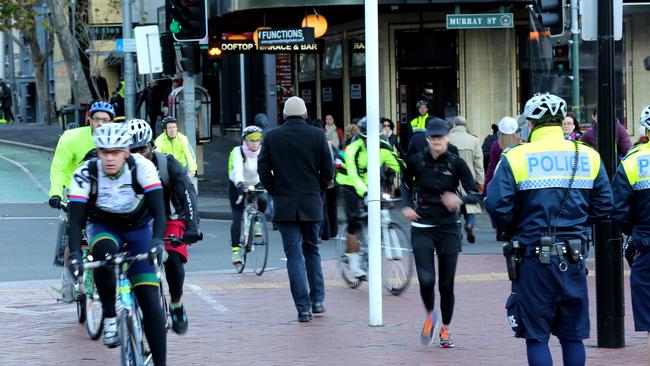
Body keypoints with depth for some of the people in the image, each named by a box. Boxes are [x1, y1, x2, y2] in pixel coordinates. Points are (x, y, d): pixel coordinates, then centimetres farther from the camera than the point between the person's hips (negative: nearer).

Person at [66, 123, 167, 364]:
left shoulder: (141, 167, -26)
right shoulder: (85, 174, -25)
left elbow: (158, 208, -32)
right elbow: (76, 219, -28)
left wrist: (157, 240, -50)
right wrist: (74, 254, -44)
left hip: (138, 229, 0)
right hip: (103, 229, 0)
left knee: (149, 297, -16)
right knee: (104, 251, -39)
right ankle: (109, 317, -20)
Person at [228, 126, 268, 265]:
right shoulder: (238, 152, -23)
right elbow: (237, 169, -39)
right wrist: (240, 184, -57)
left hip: (256, 184, 2)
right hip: (238, 186, -2)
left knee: (263, 200, -28)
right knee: (237, 218, -9)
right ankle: (235, 250, -4)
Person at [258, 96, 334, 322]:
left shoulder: (271, 137, -1)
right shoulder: (317, 135, -1)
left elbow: (263, 170, -1)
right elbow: (328, 171, -1)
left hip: (284, 204, -1)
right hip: (311, 203, 1)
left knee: (294, 255, 0)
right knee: (312, 251, 17)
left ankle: (303, 308, -4)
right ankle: (317, 301, 17)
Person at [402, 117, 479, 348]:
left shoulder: (456, 163, -5)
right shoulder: (417, 161, -1)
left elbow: (474, 195, -5)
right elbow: (406, 184, 19)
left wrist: (459, 200, -26)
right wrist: (407, 206, 2)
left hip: (448, 228, 0)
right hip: (422, 228, 0)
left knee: (446, 283, 3)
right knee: (426, 280, -14)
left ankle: (445, 330, 23)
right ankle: (429, 316, 18)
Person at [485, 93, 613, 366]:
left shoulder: (515, 158, -7)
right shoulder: (588, 156, 3)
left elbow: (497, 205, -13)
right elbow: (604, 205, 4)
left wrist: (512, 231, 5)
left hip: (533, 258, -3)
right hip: (573, 259, 3)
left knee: (536, 336, 4)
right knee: (573, 335, 13)